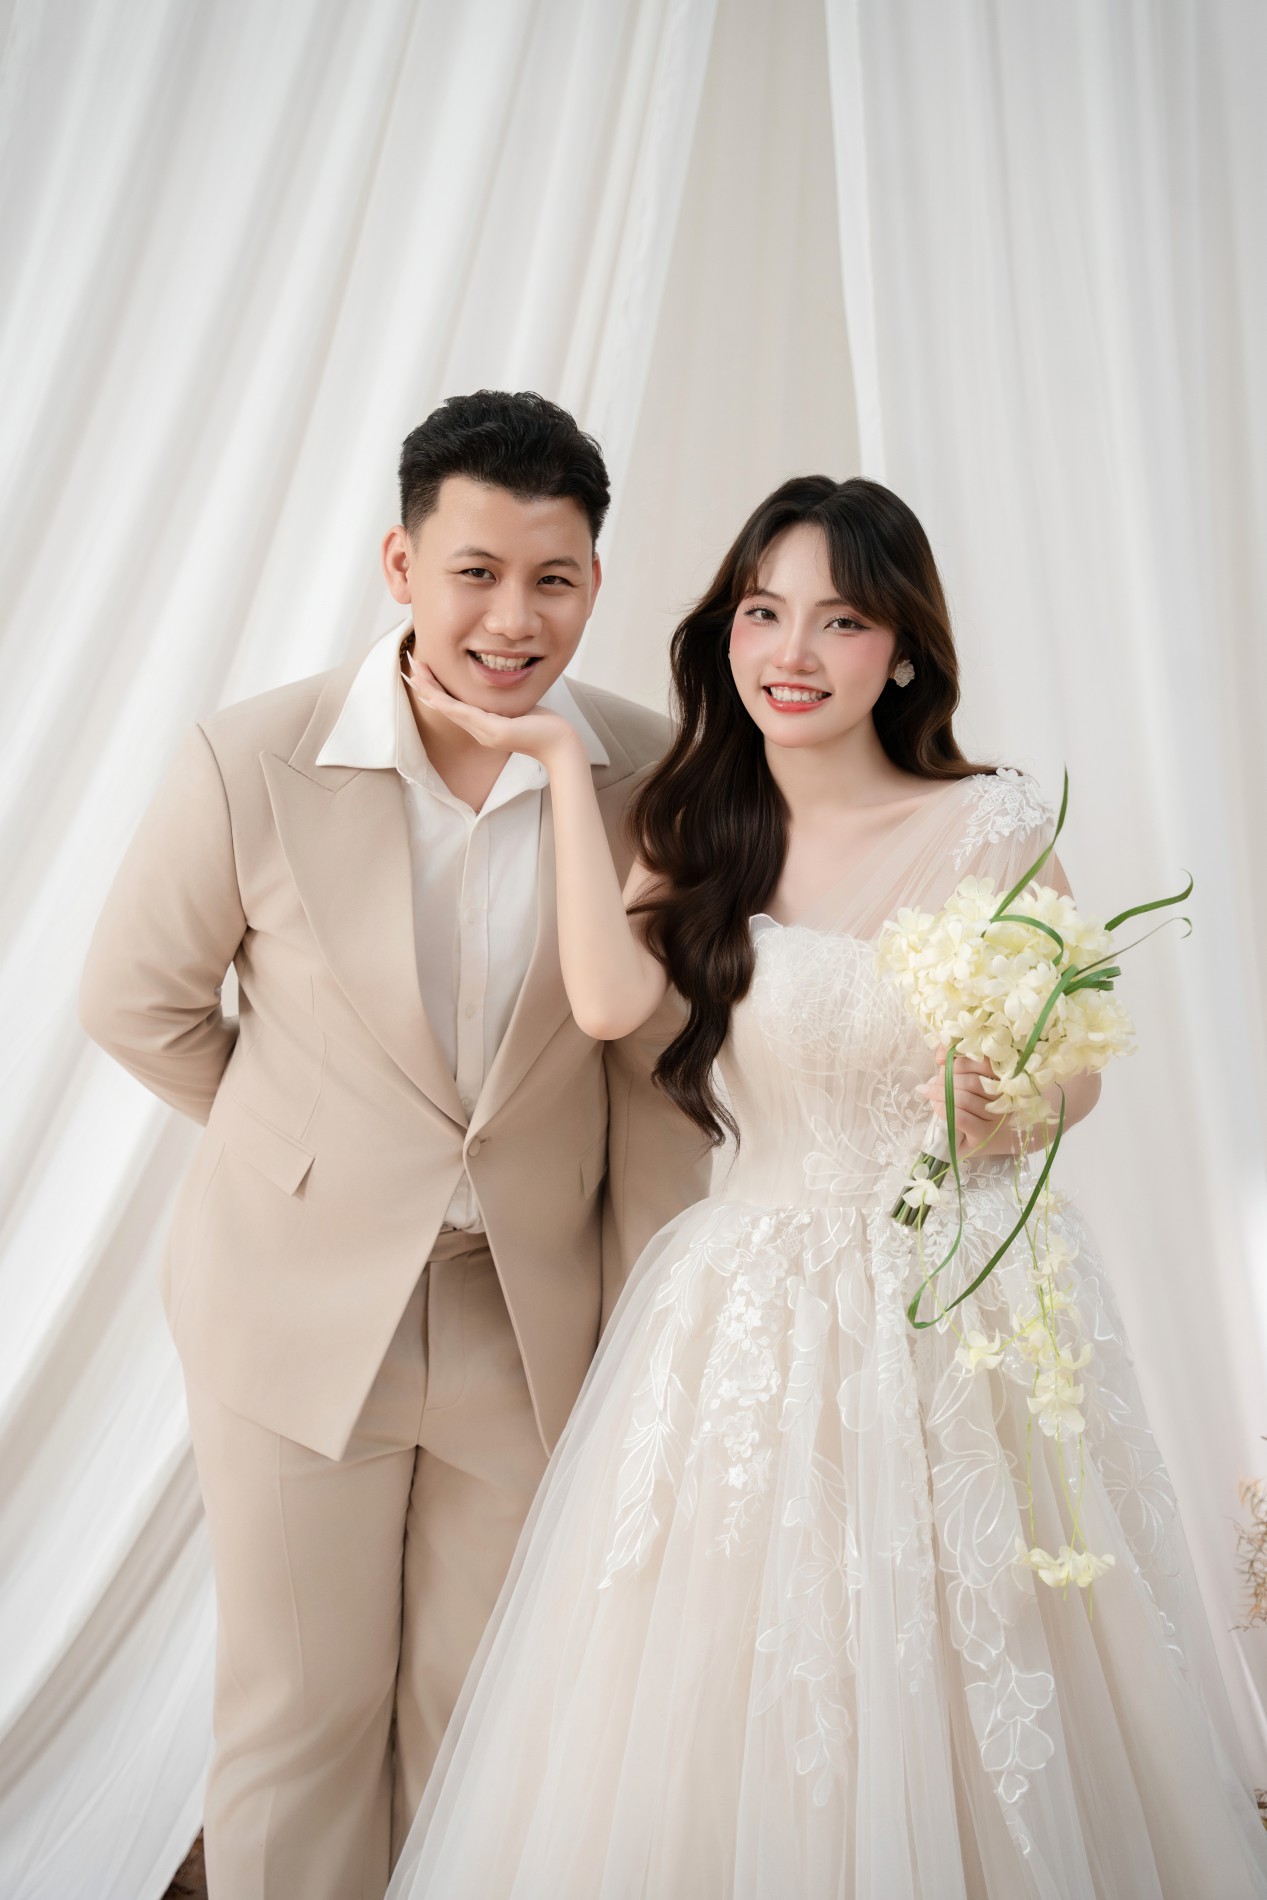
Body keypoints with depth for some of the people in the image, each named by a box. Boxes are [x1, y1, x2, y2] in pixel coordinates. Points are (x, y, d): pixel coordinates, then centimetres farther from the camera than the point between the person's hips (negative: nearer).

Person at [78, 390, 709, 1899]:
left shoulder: (655, 774, -12)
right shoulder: (249, 766, -17)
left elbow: (658, 1065, -4)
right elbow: (138, 1003, -2)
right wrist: (320, 1150, 4)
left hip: (538, 1323, 2)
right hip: (300, 1313, -1)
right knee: (299, 1711, 19)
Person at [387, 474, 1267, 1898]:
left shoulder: (995, 827, -6)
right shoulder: (698, 827, 3)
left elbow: (1074, 1073, 2)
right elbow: (609, 998, -16)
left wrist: (1010, 1109, -20)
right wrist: (560, 754, -10)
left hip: (964, 1301, -2)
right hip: (747, 1306, 3)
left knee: (953, 1705, 10)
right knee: (715, 1702, 11)